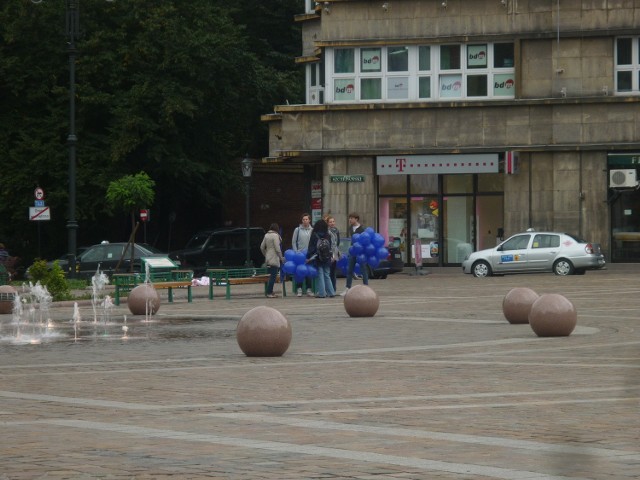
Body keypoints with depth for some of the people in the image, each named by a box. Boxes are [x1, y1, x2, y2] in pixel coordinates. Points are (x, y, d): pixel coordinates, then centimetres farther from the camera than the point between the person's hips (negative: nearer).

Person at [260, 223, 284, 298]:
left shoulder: (266, 235, 11)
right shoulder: (275, 236, -11)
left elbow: (262, 247, 14)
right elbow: (277, 249, -15)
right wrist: (281, 258, -6)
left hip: (268, 258, 8)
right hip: (274, 259, -8)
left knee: (272, 276, 12)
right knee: (273, 276, -4)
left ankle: (270, 291, 12)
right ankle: (269, 292, -5)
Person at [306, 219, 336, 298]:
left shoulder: (314, 235, -7)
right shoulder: (328, 235, 2)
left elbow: (311, 247, -6)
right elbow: (331, 247, 8)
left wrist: (308, 257, -1)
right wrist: (331, 256, 19)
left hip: (318, 259, -3)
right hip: (327, 259, 3)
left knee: (320, 275, -1)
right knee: (327, 275, 11)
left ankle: (321, 293, -3)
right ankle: (331, 292, 9)